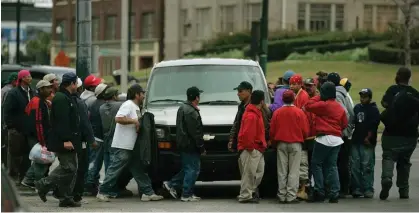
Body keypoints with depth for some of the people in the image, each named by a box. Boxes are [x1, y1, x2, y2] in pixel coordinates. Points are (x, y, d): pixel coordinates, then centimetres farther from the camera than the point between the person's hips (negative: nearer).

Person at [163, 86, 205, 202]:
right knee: (192, 170, -2)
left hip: (183, 144, 10)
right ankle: (187, 195, 1)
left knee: (187, 169, 19)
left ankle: (171, 184, 17)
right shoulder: (191, 112, -19)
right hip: (190, 145, -10)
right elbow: (195, 133, -20)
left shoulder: (182, 108, 14)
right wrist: (202, 148, -14)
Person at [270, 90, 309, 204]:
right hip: (296, 143, -2)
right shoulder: (299, 112, -7)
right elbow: (305, 130, -5)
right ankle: (291, 196, -5)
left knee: (282, 172, 7)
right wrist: (302, 138, 16)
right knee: (293, 172, 0)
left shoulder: (277, 113, -1)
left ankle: (282, 196, 7)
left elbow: (272, 131, 3)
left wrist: (274, 142, 20)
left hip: (281, 144, 2)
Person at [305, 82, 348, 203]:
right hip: (337, 139, 7)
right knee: (332, 166, 9)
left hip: (324, 138, -7)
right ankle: (334, 194, 3)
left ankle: (319, 192, -3)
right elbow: (344, 123, 14)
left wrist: (318, 97, 1)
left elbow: (308, 106, -9)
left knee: (316, 164, 2)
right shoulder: (340, 107, 10)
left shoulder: (323, 105, -11)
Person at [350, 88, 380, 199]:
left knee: (367, 166, -7)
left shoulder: (374, 110, -1)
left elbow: (373, 127, -9)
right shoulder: (357, 108, 17)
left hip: (367, 143, -6)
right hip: (356, 141, 6)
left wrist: (368, 138, -15)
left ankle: (368, 189, -5)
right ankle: (357, 189, 9)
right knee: (355, 166, 4)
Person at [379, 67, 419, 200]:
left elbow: (385, 103, -17)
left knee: (388, 156, -2)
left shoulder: (393, 89, -5)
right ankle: (403, 190, 15)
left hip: (392, 133, -3)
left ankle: (386, 178, -30)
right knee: (404, 161, 14)